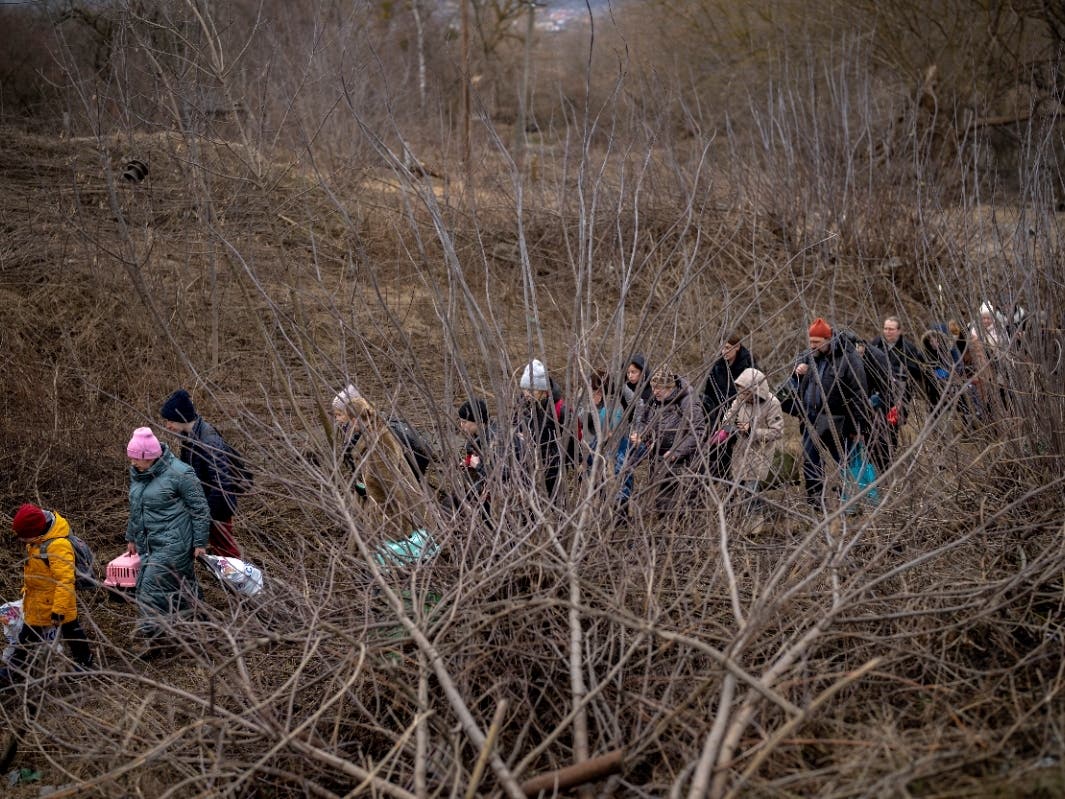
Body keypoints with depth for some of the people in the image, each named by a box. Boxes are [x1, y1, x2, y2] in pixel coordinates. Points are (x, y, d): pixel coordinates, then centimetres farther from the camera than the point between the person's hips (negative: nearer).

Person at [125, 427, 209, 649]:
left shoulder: (179, 474, -17)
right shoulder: (137, 473, 7)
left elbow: (200, 509, -11)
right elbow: (135, 508, 22)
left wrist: (200, 543, -9)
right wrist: (131, 538, 27)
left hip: (173, 543, -7)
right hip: (148, 544, 7)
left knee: (151, 584, -13)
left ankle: (151, 633, -4)